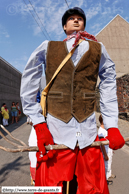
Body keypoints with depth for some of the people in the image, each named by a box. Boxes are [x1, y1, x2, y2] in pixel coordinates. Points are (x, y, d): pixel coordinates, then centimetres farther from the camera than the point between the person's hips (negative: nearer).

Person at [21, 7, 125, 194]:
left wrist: (112, 126, -3)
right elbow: (28, 86, 4)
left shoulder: (98, 49, 14)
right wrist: (39, 124, -6)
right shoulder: (47, 47, 10)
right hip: (54, 134, -1)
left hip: (88, 134, 1)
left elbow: (109, 88, 8)